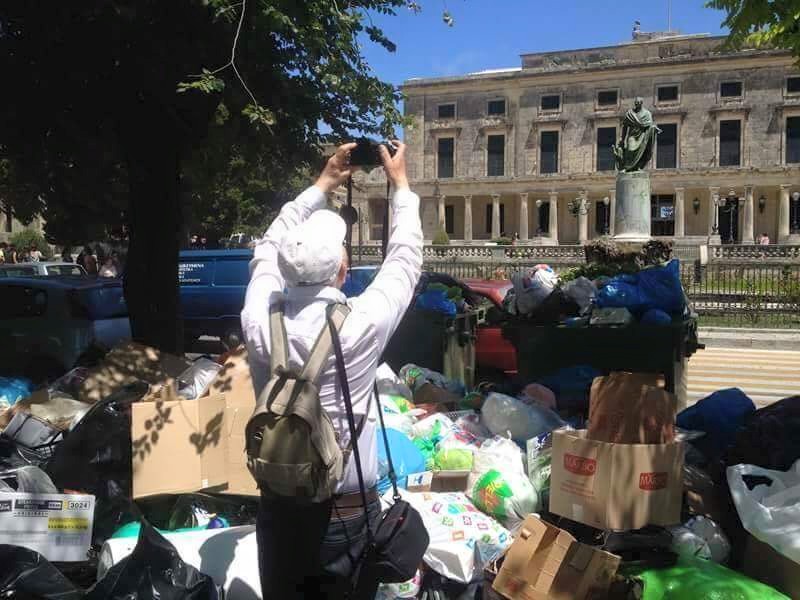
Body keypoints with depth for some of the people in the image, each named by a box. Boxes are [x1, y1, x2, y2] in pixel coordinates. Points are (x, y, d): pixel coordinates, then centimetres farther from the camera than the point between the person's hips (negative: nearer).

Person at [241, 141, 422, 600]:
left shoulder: (259, 320, -13)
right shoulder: (363, 325, -21)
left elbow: (271, 246, 6)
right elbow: (406, 260, -2)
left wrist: (322, 185, 14)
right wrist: (401, 185, 11)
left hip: (279, 504, 3)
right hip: (348, 509, -3)